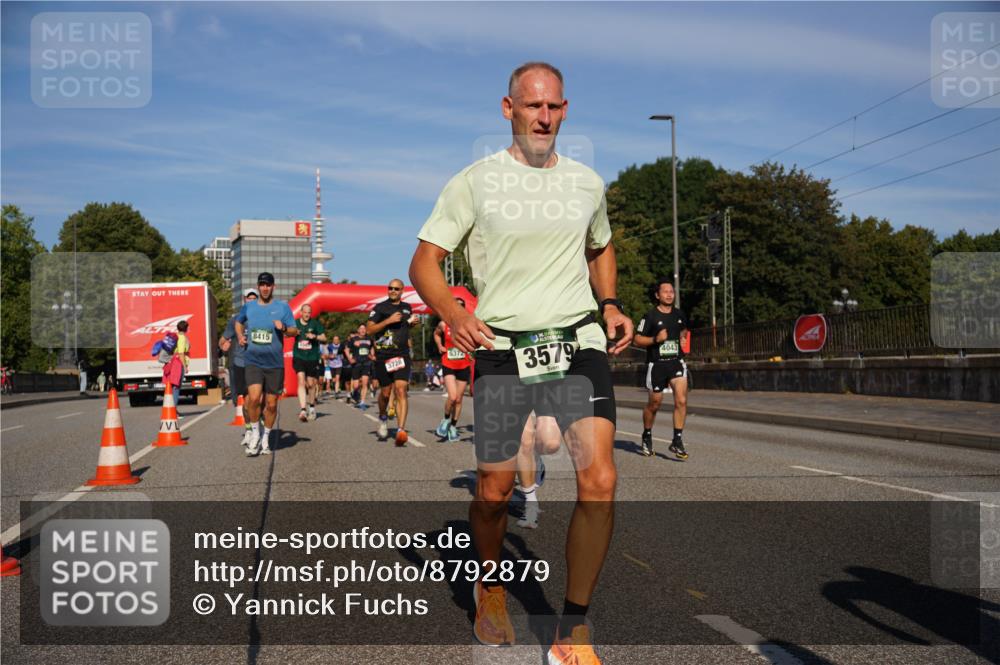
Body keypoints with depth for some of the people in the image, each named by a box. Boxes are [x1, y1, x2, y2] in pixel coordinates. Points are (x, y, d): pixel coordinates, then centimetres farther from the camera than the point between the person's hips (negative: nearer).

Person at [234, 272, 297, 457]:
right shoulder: (249, 307, 8)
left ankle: (266, 438, 26)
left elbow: (294, 331, 0)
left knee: (271, 404, 6)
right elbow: (238, 322, 28)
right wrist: (240, 336, 10)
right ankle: (255, 433, 3)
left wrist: (284, 328, -21)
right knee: (254, 398, -19)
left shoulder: (283, 307, 1)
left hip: (275, 364, 0)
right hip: (253, 362, 0)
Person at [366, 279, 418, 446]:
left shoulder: (407, 307, 14)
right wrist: (388, 320, -16)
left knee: (401, 391, -14)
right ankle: (383, 417, 40)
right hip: (383, 356, -2)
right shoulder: (380, 307, 0)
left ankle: (401, 430, -22)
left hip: (402, 355, 2)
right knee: (385, 392, 8)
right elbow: (369, 329, -6)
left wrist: (412, 323, 11)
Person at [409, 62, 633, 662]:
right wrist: (455, 316, -17)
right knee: (495, 492, 3)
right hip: (504, 344, -2)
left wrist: (610, 305, 10)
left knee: (600, 481, -14)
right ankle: (491, 584, 37)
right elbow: (425, 262, 2)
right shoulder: (474, 182, 2)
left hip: (580, 340, 2)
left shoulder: (587, 182, 13)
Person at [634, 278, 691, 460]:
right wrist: (655, 339, -20)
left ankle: (677, 441, -6)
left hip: (676, 362, 3)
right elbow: (637, 340, -7)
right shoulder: (650, 316, -7)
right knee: (654, 404, 9)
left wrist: (683, 339, 11)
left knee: (681, 400, -14)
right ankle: (647, 435, 34)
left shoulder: (679, 315, 9)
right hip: (656, 364, -3)